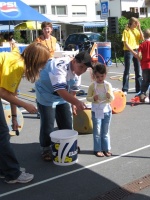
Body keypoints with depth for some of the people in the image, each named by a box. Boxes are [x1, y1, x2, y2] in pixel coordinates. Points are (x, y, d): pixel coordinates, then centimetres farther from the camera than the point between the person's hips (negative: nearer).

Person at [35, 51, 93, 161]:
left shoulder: (77, 71, -9)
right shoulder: (59, 66, -35)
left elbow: (73, 89, 5)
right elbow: (61, 90, -44)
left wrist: (73, 104, 8)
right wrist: (77, 102, -52)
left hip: (62, 98, 7)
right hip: (46, 96, -7)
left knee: (67, 122, 9)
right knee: (48, 124, -7)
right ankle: (46, 149, 13)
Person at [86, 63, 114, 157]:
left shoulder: (108, 85, -2)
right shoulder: (92, 86, -6)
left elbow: (112, 98, 1)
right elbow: (88, 97, -2)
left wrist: (110, 96, -22)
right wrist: (93, 98, -22)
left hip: (107, 111, 2)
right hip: (96, 111, -2)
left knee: (105, 131, 13)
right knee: (97, 131, 4)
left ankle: (106, 148, 23)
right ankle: (97, 149, 14)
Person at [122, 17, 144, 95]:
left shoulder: (137, 30, 10)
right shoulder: (126, 31, -6)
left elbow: (142, 39, -2)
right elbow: (126, 43, -12)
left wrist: (139, 29, -7)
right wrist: (133, 52, -19)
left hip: (136, 51, 5)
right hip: (128, 51, -5)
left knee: (138, 71, 8)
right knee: (127, 71, -2)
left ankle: (139, 89, 16)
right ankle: (125, 89, 2)